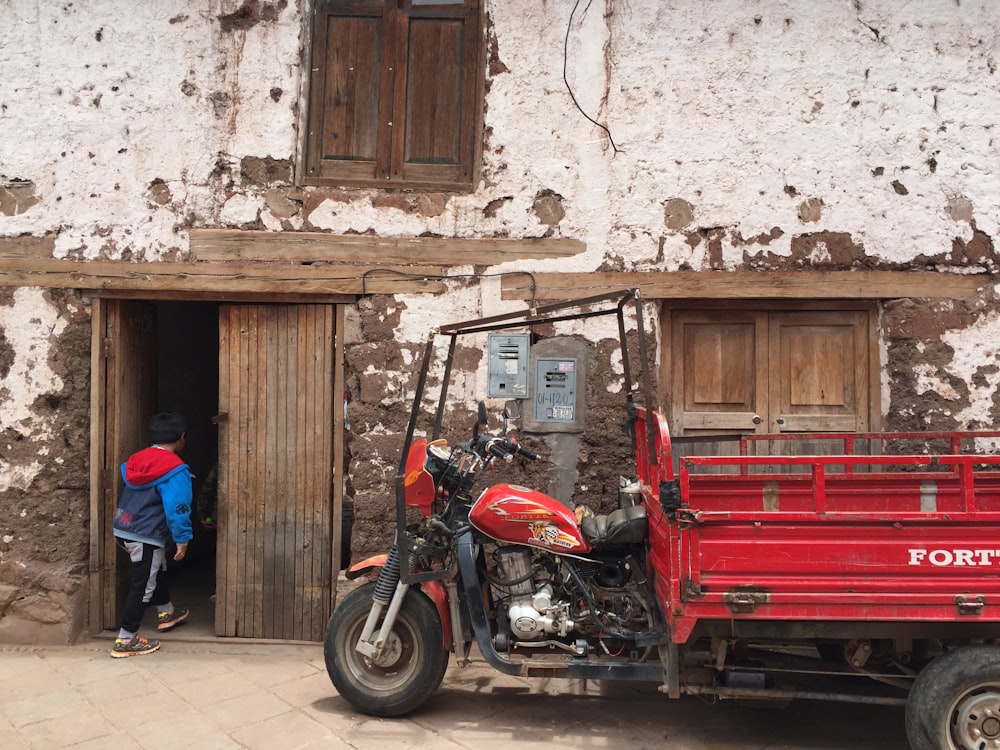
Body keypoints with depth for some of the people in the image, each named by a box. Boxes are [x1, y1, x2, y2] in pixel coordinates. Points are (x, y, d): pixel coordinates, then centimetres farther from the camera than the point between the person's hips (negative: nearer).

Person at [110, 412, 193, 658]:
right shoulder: (175, 469, -18)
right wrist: (182, 539, -15)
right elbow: (177, 508, -22)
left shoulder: (136, 459, 7)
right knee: (142, 586, 2)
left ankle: (166, 613, 44)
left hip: (124, 529, 9)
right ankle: (126, 640, 9)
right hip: (146, 536, -9)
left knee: (157, 571, 27)